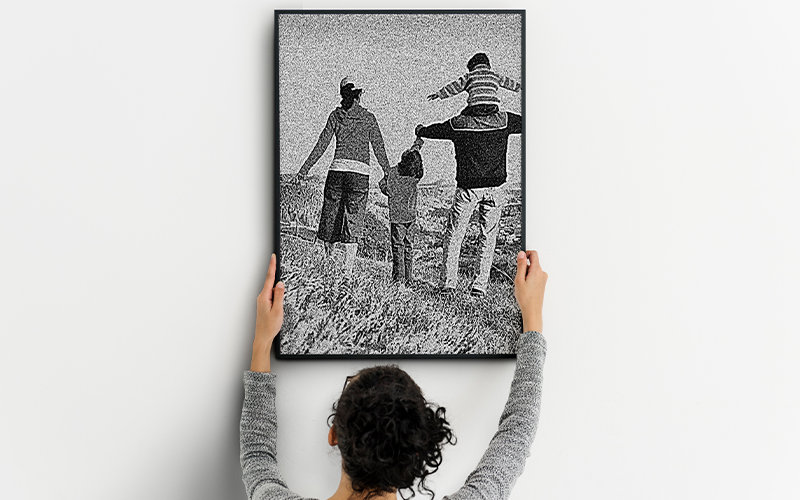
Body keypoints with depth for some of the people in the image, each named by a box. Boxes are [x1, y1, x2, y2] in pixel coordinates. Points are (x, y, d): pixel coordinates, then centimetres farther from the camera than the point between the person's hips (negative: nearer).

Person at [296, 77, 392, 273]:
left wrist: (305, 170, 11)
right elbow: (379, 148, 5)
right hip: (360, 171, -2)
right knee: (354, 220, -3)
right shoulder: (368, 118, 4)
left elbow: (321, 145, 6)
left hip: (337, 169, 2)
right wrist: (388, 174, 13)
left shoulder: (336, 115, 8)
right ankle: (347, 269, -10)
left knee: (331, 213, 14)